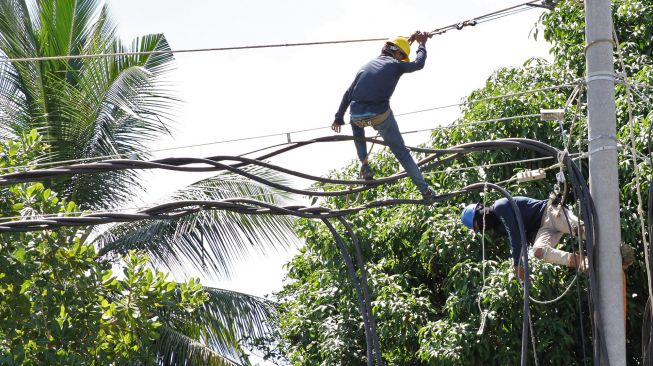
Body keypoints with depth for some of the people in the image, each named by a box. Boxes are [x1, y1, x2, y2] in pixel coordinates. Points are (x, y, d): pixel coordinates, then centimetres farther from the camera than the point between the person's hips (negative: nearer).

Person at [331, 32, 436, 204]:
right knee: (401, 152, 11)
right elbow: (418, 64, 22)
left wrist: (339, 117, 32)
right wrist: (422, 44, 39)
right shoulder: (395, 65, 9)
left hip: (357, 116, 3)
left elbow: (348, 93, 25)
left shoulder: (368, 65, 23)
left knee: (356, 122, 40)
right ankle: (425, 191, 11)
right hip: (380, 115, -3)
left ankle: (364, 165, 30)